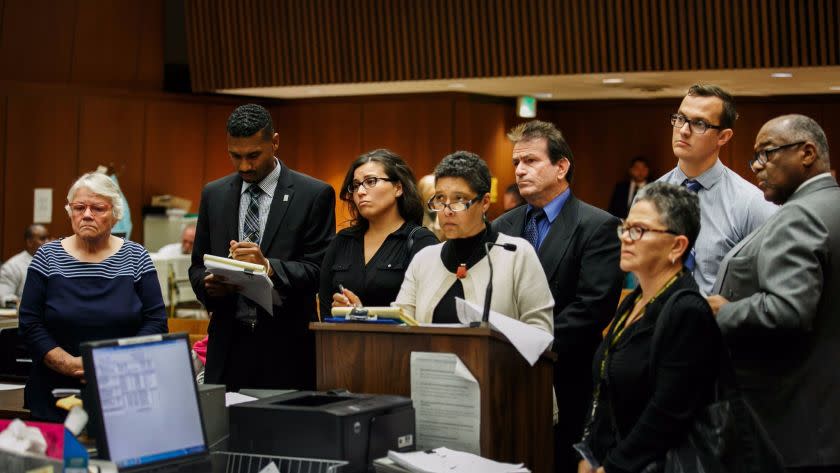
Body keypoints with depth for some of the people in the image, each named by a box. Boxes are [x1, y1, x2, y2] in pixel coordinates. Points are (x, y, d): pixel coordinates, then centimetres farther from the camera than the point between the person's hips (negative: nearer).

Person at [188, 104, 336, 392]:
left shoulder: (314, 195, -1)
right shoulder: (214, 195, 11)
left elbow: (318, 270, -7)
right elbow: (197, 267, 14)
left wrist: (268, 266, -23)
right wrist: (209, 285, -9)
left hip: (286, 348, -3)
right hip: (228, 345, 3)